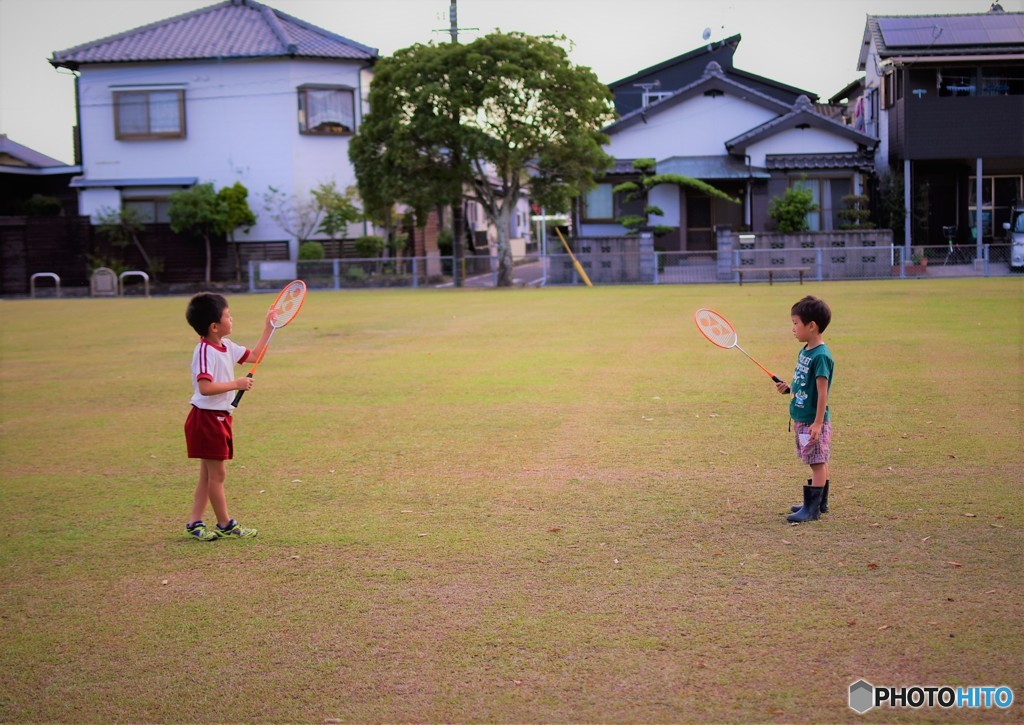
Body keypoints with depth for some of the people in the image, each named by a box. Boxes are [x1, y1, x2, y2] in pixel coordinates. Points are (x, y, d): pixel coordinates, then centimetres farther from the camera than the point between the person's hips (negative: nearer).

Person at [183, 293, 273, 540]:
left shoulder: (226, 347, 9)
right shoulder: (205, 351, -20)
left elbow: (253, 355, 22)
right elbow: (205, 387, -30)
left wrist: (269, 328, 18)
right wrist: (237, 384, -23)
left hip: (219, 418, 10)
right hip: (207, 418, -10)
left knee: (209, 474, 13)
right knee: (217, 473, 0)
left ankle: (194, 523, 17)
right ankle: (225, 525, 10)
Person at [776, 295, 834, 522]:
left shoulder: (821, 356, -19)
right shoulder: (805, 351, 9)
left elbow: (822, 391, -21)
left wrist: (818, 422, -22)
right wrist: (789, 389, 5)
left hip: (813, 421, -9)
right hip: (801, 418, 9)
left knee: (818, 462, -2)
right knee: (818, 462, 16)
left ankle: (812, 508, 1)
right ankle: (820, 503, 25)